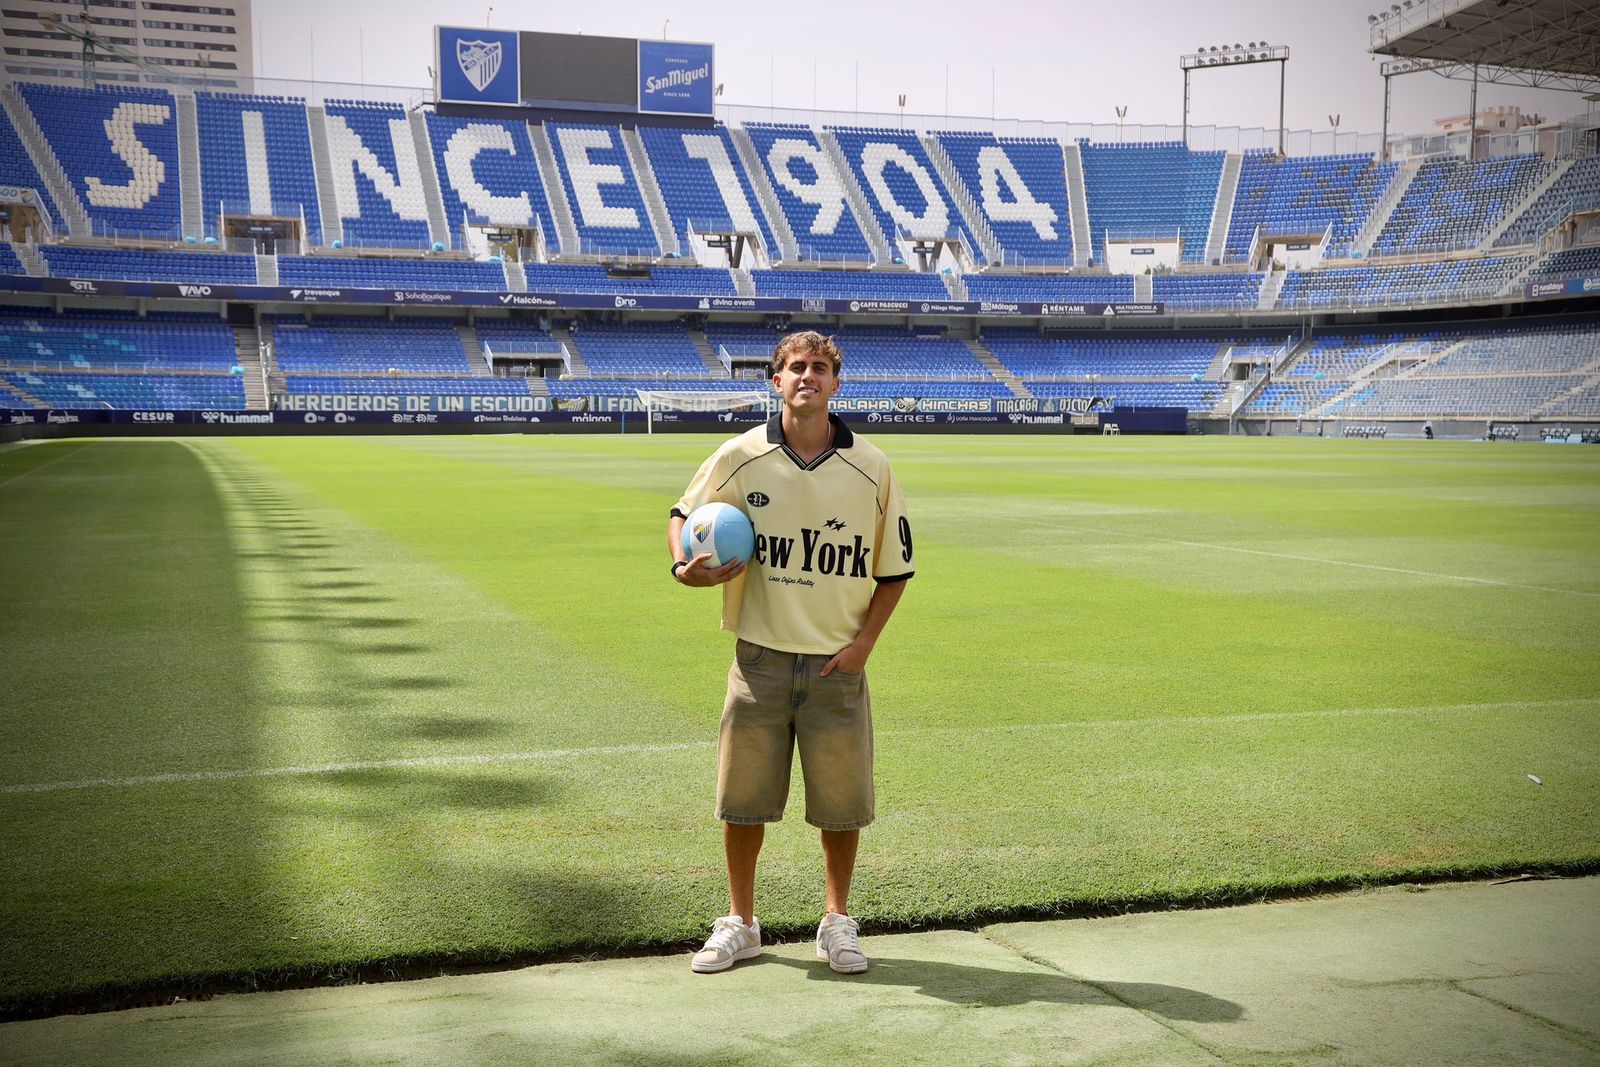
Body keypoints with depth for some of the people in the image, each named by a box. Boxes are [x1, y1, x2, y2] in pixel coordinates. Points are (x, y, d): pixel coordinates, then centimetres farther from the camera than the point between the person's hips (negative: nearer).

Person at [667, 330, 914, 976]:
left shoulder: (871, 469, -1)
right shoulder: (740, 458, -1)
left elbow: (895, 568, 7)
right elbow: (684, 514, 14)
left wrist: (863, 642, -3)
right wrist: (685, 567, -7)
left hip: (837, 663, 0)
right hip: (760, 657, 0)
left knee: (841, 800, 6)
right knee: (742, 796, 7)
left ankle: (837, 921, 27)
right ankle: (739, 923, 25)